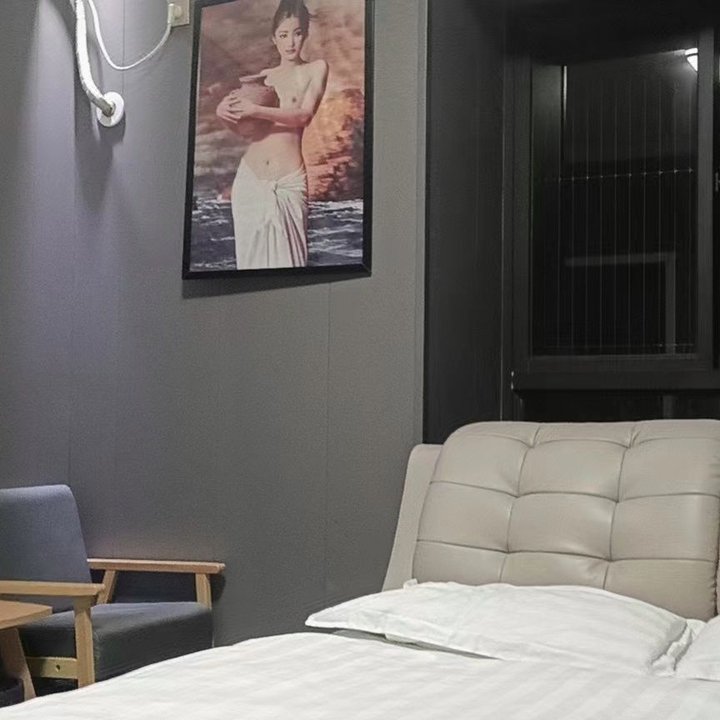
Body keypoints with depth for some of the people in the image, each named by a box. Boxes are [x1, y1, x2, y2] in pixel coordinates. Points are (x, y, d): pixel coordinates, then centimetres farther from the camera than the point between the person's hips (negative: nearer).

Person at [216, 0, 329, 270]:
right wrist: (225, 108, -7)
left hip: (289, 181, -4)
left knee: (287, 259, -7)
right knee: (251, 257, 4)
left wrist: (256, 110, -17)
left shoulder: (316, 69, 6)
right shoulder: (265, 75, 16)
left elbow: (304, 115, -9)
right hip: (250, 177, 4)